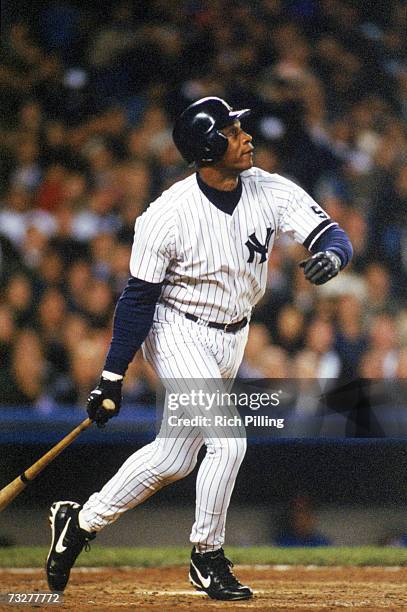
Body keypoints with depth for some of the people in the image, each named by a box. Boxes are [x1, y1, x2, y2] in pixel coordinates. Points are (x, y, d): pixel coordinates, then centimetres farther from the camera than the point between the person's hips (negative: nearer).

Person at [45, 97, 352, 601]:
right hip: (178, 333, -6)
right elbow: (138, 297, -15)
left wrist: (330, 256, -37)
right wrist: (112, 378, -14)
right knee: (227, 441, -18)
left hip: (232, 339, 6)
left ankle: (82, 521, 25)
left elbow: (333, 236, -12)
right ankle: (208, 560, 0)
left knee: (174, 457, 9)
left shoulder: (273, 193, -9)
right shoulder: (168, 214, -21)